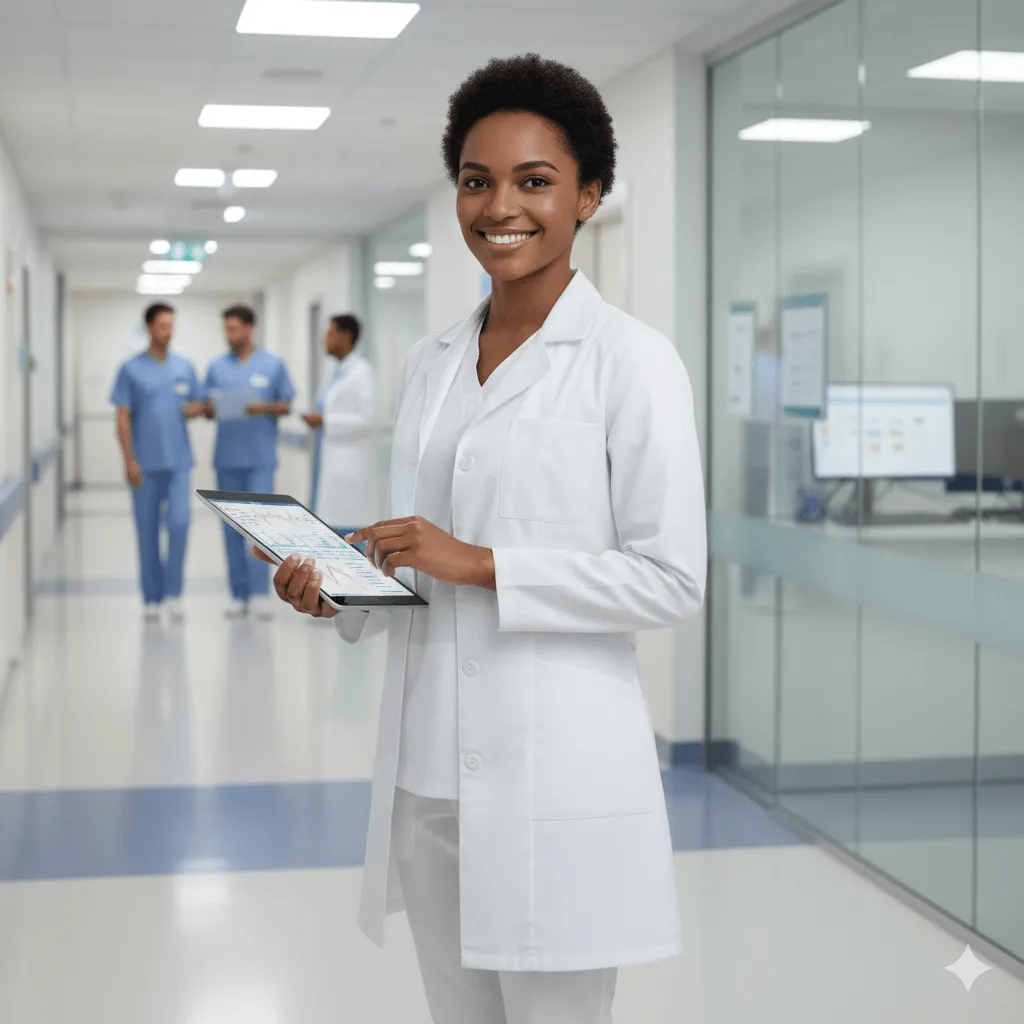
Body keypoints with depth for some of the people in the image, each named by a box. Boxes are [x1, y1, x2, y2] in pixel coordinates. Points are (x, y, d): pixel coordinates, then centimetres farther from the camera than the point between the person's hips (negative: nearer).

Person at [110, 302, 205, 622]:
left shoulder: (184, 367, 8)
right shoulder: (131, 369, 0)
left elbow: (198, 404, 15)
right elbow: (123, 418, -2)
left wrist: (195, 410, -10)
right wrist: (129, 461, -9)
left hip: (179, 461, 1)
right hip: (145, 464, -1)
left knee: (179, 523, -11)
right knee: (147, 532, 5)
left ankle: (174, 592, 0)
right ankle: (152, 597, 15)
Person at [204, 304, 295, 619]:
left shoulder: (273, 365, 3)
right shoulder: (217, 367, 9)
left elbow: (286, 406, 3)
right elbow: (208, 410, 9)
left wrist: (265, 408, -17)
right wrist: (210, 408, -14)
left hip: (260, 458, -3)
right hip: (227, 458, 3)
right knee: (232, 527, 5)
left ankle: (260, 593, -8)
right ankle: (239, 595, 10)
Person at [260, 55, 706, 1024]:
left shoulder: (632, 361, -7)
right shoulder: (429, 363, 12)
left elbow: (672, 578, -12)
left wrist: (481, 564, -17)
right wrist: (335, 593, -2)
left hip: (555, 763, -6)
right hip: (427, 759, 6)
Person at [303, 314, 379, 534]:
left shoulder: (361, 372, -11)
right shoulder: (339, 371, 16)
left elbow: (367, 419, -17)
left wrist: (325, 420, -15)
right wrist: (316, 420, 10)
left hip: (348, 465, -9)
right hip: (330, 463, 9)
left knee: (344, 527, -10)